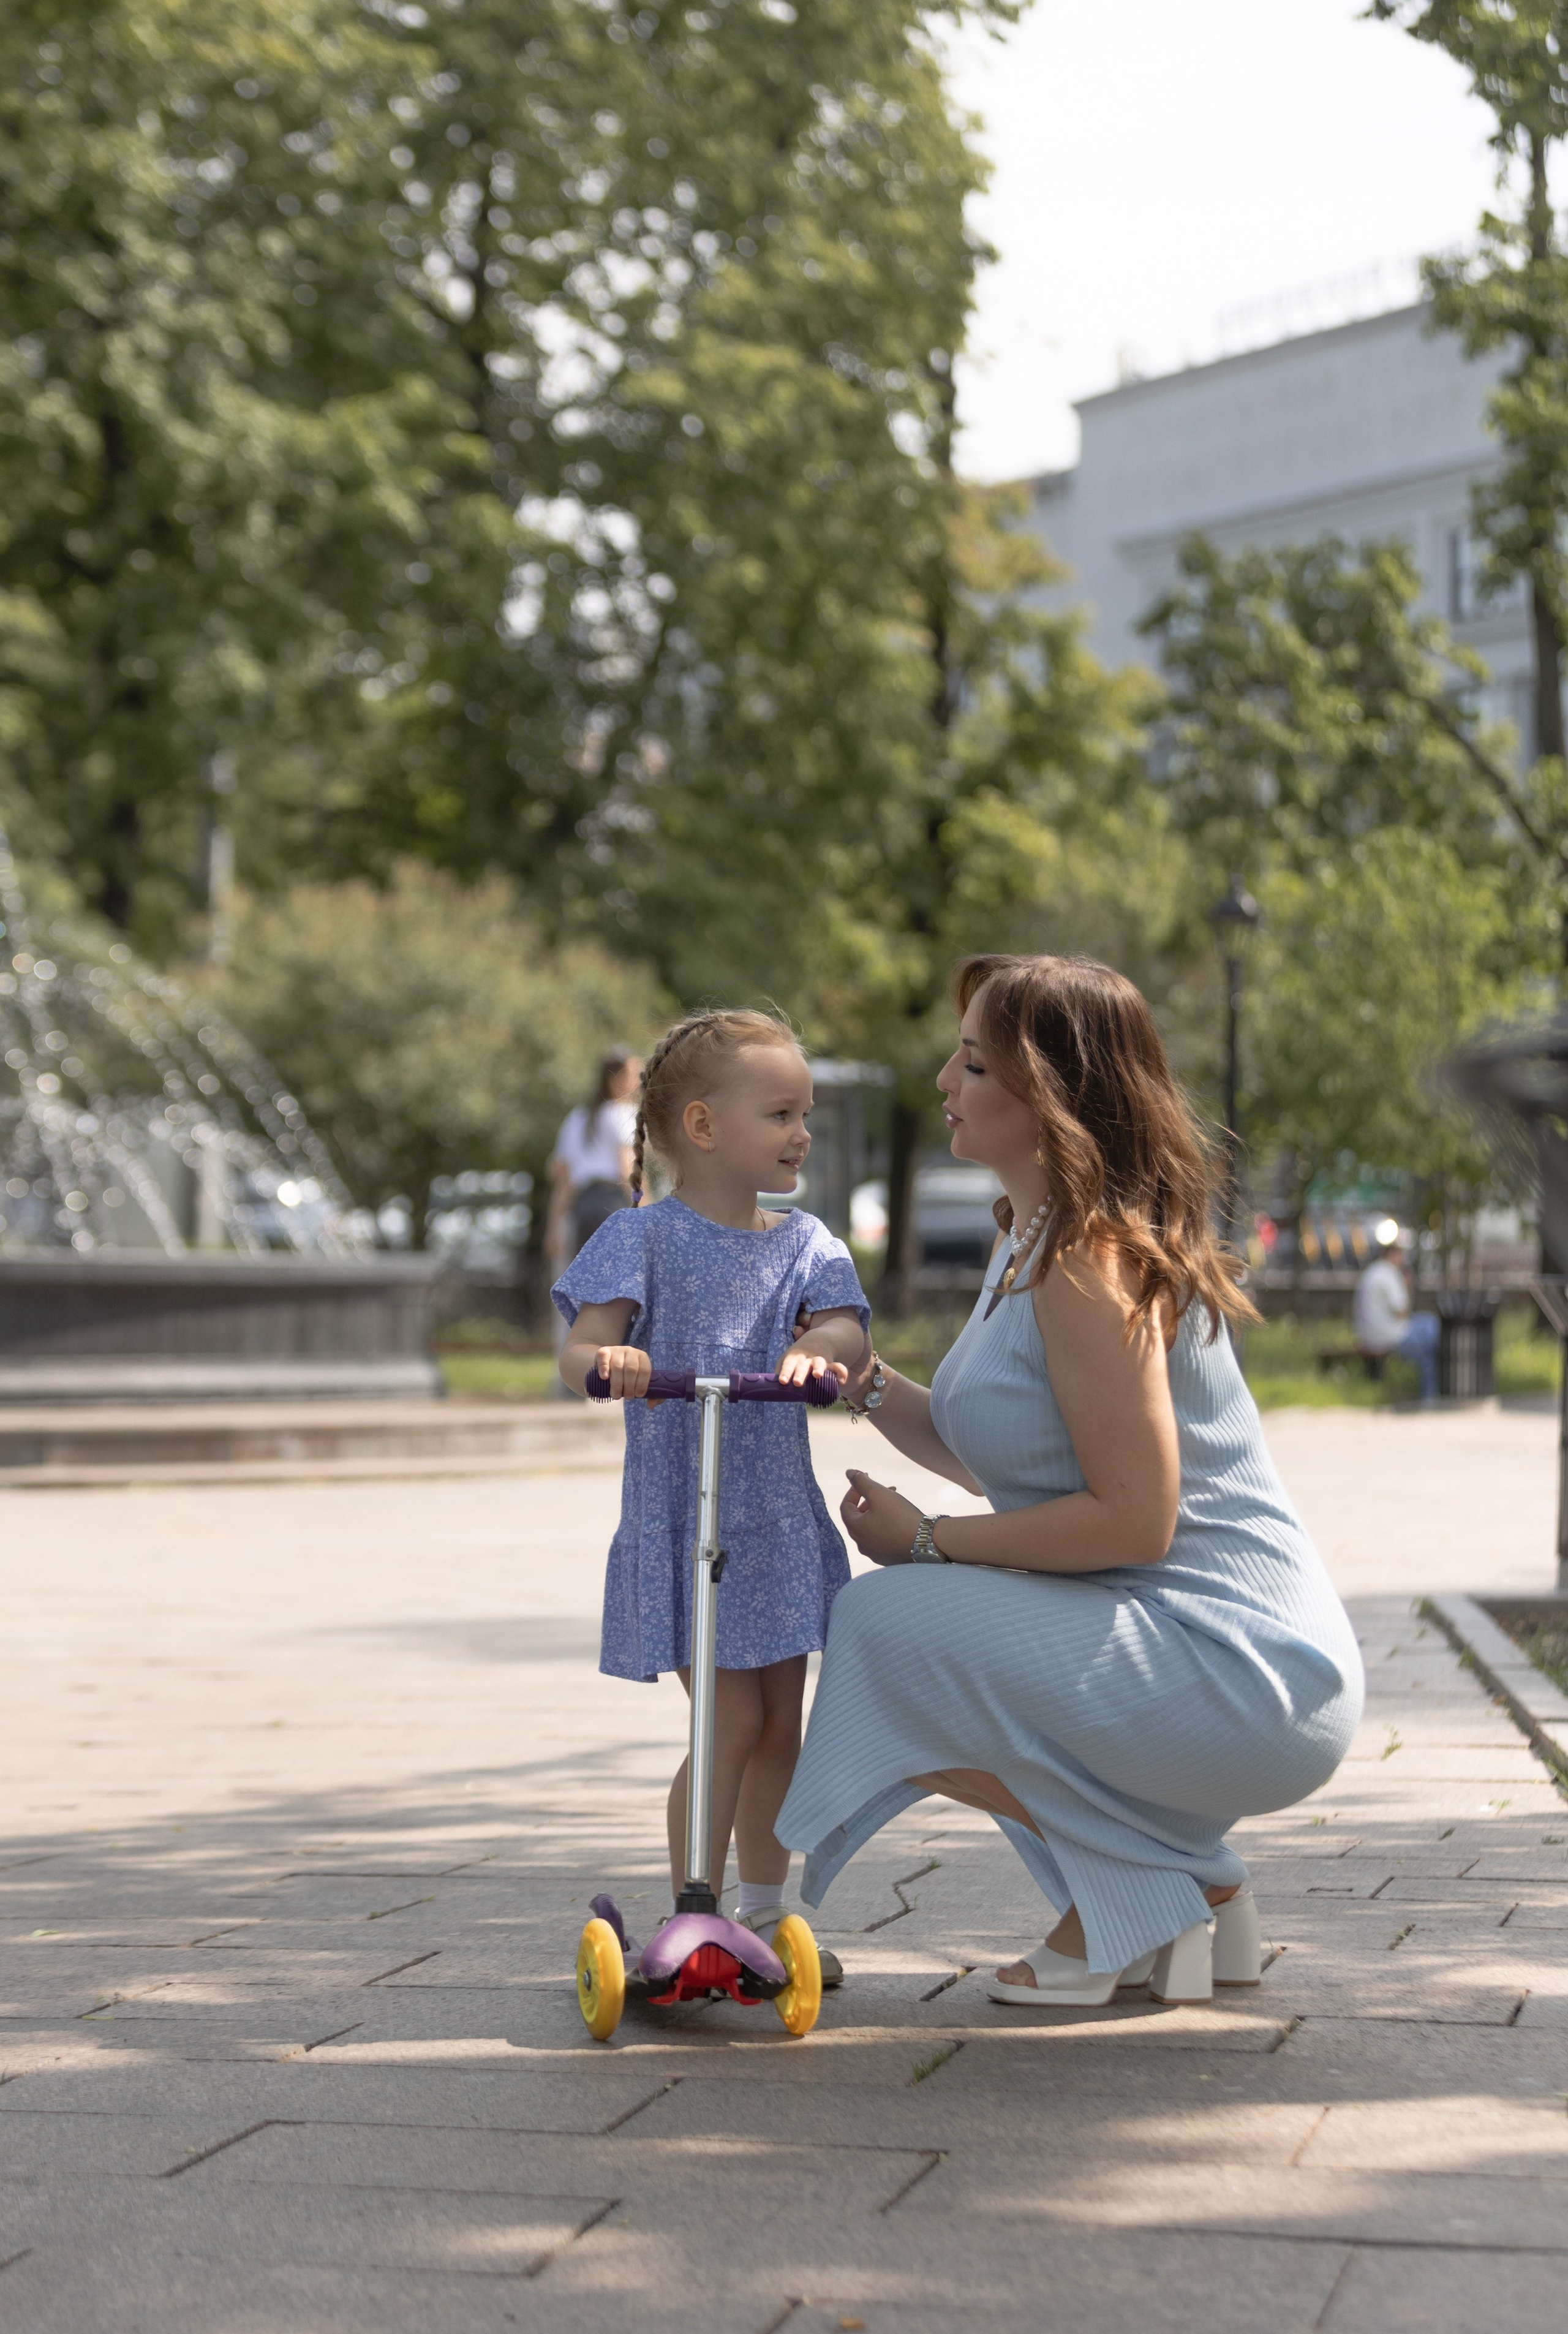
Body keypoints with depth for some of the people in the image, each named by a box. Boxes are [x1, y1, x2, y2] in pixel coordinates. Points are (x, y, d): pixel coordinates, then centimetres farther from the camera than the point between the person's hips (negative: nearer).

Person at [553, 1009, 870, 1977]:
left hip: (780, 1522, 5)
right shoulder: (644, 1239, -5)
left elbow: (845, 1324, -8)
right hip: (679, 1522, -5)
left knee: (780, 1721, 11)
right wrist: (606, 1362, -37)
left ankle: (766, 1913, 27)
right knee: (729, 1722, -9)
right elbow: (581, 1350, -13)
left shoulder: (805, 1242, 8)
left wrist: (817, 1349, -31)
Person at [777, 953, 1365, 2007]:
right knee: (895, 1619, 23)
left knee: (888, 1628, -16)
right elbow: (996, 1458, 16)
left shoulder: (1091, 1262, -18)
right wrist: (867, 1384, 3)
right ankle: (1190, 1886, 18)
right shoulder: (1035, 1240, 13)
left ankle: (1164, 1889, -1)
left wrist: (928, 1541, -13)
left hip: (1237, 1672, -10)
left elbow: (1133, 1517, -22)